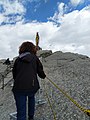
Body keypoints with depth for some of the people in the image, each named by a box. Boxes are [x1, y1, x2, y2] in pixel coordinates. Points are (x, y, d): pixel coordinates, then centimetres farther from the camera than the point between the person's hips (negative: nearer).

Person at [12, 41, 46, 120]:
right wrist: (43, 76, 29)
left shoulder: (18, 59, 10)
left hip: (19, 87, 0)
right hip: (32, 86, 0)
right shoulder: (34, 58, 5)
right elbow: (40, 71, 6)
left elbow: (14, 73, 16)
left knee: (21, 111, 8)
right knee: (31, 97, 32)